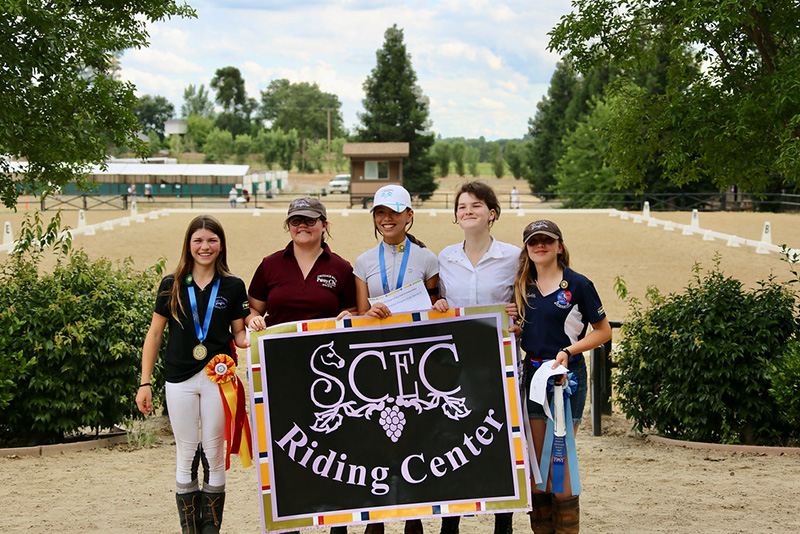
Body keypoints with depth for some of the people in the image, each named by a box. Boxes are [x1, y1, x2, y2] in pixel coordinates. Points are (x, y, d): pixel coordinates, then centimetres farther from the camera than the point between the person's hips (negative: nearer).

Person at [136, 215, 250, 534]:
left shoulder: (232, 287, 4)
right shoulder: (172, 286, 4)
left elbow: (239, 334, 9)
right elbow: (154, 334, 8)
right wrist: (145, 383, 4)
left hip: (218, 379, 0)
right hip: (180, 381, 0)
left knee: (214, 454, 4)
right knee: (187, 455, 5)